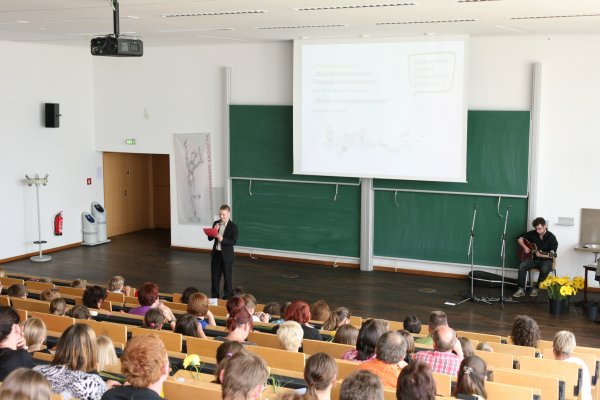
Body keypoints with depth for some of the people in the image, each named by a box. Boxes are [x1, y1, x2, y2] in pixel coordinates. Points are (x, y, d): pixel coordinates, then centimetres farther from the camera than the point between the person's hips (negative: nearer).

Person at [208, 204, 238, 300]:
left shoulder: (233, 226, -10)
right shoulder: (216, 223, 5)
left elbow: (234, 241, -16)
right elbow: (210, 238, 5)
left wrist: (223, 239, -29)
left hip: (226, 255, -5)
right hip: (216, 253, 5)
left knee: (227, 277, 5)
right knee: (214, 276, 12)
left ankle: (227, 297, 15)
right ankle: (214, 297, 22)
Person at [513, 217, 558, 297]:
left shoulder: (551, 237, -9)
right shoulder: (532, 234, 1)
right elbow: (519, 238, 11)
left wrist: (540, 255, -29)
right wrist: (524, 247, -7)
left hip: (545, 260, -3)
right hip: (534, 258, 3)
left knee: (545, 269, -37)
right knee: (522, 266, -26)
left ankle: (536, 288, -13)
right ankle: (521, 289, -20)